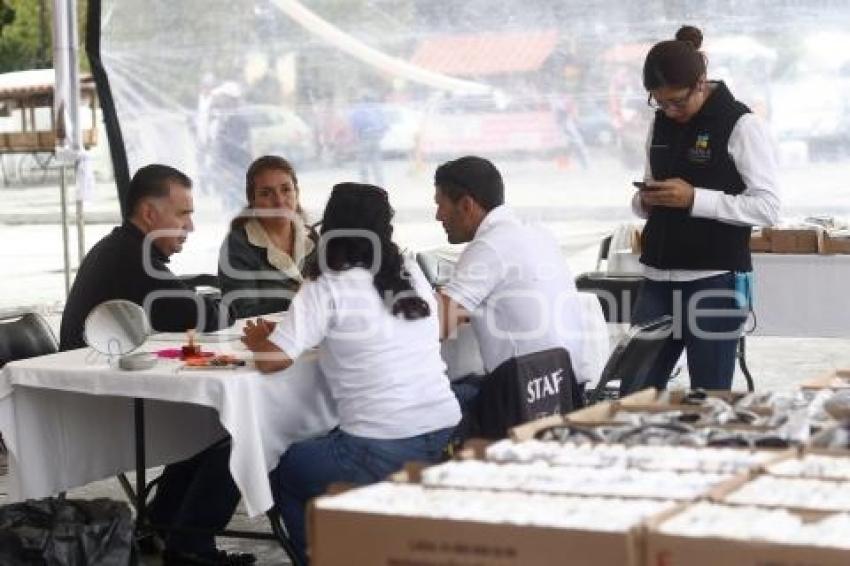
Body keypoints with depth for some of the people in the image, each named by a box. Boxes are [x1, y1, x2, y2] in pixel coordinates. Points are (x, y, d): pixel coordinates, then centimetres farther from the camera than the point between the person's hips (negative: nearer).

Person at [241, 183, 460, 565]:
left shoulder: (326, 288, -6)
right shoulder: (411, 273, 10)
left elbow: (271, 361, -11)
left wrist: (258, 341, 12)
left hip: (382, 452, -6)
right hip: (445, 437, 6)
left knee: (285, 470, 24)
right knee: (319, 450, 33)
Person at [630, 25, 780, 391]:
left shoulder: (741, 125, -7)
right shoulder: (661, 123, 11)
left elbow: (768, 207, -11)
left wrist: (695, 199, -19)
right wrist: (645, 200, -3)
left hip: (716, 282, -6)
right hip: (659, 279, 6)